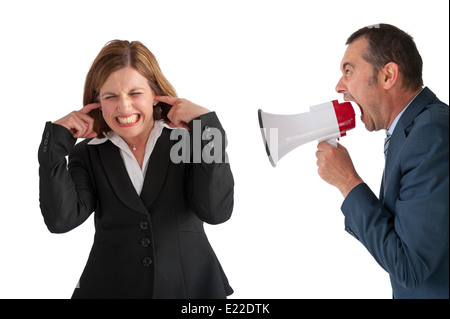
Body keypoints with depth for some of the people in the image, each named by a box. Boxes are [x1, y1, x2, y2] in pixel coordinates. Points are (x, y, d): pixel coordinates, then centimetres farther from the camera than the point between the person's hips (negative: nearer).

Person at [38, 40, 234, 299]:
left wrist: (206, 123, -19)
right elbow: (61, 219, -12)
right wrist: (57, 139, -11)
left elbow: (216, 212, -18)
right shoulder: (88, 154, 2)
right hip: (110, 287, 1)